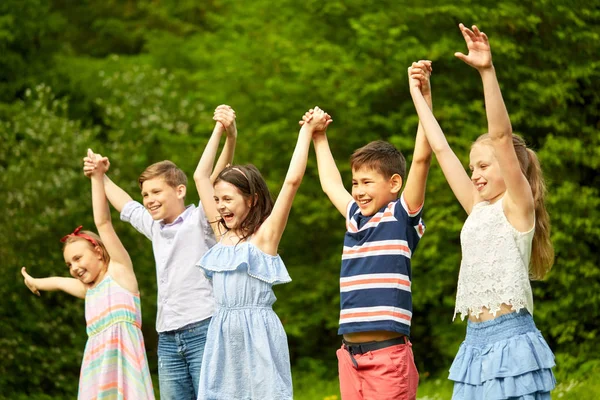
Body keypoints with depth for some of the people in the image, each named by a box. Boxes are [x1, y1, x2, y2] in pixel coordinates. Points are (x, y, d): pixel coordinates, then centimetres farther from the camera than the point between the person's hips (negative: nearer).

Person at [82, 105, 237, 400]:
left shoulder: (200, 219, 0)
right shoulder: (154, 227, 19)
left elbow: (216, 179, -16)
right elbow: (125, 206, 37)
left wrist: (230, 138, -30)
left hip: (204, 330, -7)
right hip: (167, 339, 7)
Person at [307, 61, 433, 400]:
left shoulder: (403, 217, -2)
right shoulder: (356, 219, 15)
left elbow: (422, 158, -11)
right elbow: (331, 184, 34)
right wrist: (320, 139, 43)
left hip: (388, 354, -7)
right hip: (351, 355, 7)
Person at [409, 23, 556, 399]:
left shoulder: (518, 206, -2)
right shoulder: (478, 209, 16)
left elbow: (502, 136, -13)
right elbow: (441, 148, 22)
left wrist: (488, 71, -21)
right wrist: (418, 95, 25)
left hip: (510, 341, -8)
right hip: (475, 342, 8)